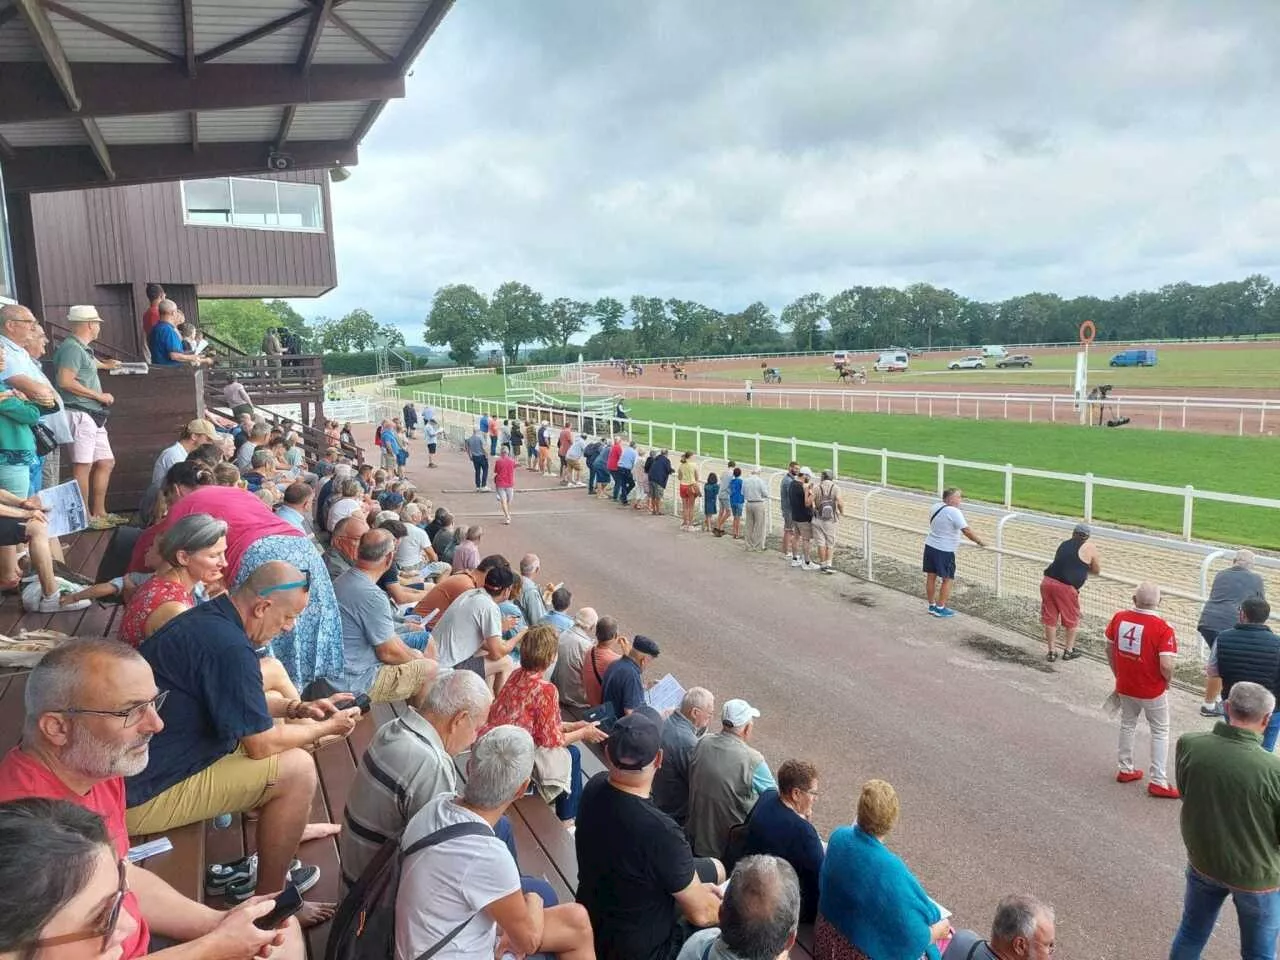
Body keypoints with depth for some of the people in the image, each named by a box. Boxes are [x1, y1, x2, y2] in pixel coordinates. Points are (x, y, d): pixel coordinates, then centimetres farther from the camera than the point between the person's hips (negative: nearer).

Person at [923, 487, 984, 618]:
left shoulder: (934, 507, 5)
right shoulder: (954, 512, -19)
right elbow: (967, 531, -21)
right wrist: (980, 541, -10)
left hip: (930, 546, 8)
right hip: (944, 551, -8)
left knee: (931, 576, 14)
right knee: (948, 579, 4)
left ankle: (931, 606, 25)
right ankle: (940, 608, 8)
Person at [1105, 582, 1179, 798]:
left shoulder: (1119, 618, -8)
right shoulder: (1162, 628, -22)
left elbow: (1109, 649, 4)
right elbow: (1166, 665, -26)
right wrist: (1167, 681, -3)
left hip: (1124, 687, 4)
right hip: (1153, 691, -4)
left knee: (1127, 725, 23)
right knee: (1160, 732, 13)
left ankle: (1125, 770, 35)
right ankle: (1158, 782, 15)